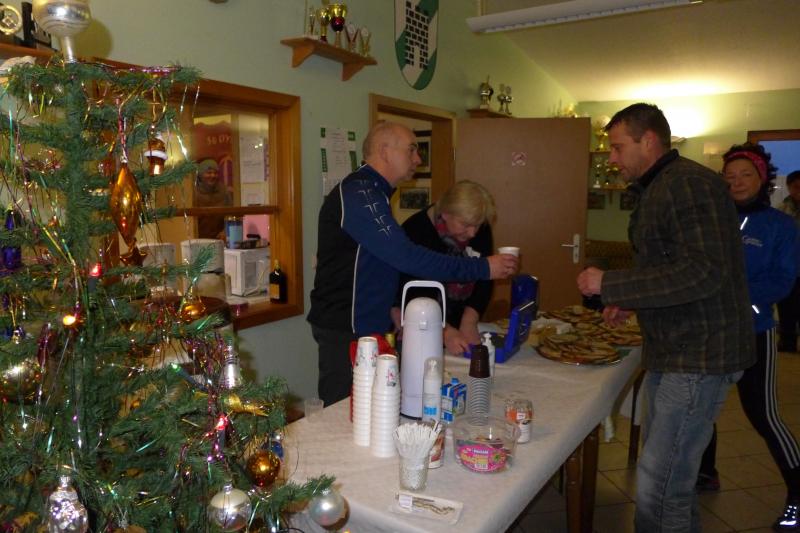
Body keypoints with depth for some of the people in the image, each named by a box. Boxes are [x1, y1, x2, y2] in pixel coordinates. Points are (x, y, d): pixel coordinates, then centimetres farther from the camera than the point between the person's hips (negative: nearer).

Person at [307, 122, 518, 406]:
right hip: (345, 330, -10)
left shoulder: (371, 192, 15)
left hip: (369, 325, 10)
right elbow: (407, 257, -25)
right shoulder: (357, 193, -18)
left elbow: (395, 256, 16)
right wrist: (483, 268, -20)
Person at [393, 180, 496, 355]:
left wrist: (469, 323, -18)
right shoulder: (415, 230, -22)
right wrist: (446, 332, -30)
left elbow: (484, 281, -6)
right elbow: (412, 294, -23)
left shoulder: (481, 230, -6)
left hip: (457, 320, 5)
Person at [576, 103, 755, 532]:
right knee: (671, 473, 21)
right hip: (674, 350, 11)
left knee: (658, 489, -9)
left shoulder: (689, 183, -16)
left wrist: (609, 285, -22)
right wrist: (632, 302, 14)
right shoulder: (658, 188, 17)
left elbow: (704, 272, -25)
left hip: (698, 355, -11)